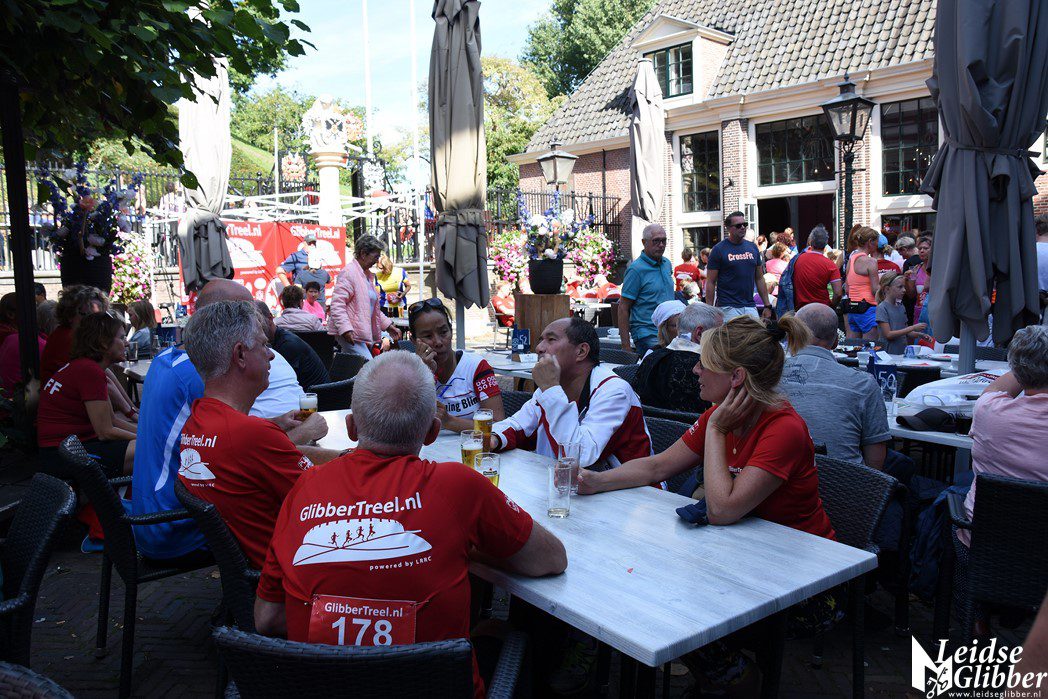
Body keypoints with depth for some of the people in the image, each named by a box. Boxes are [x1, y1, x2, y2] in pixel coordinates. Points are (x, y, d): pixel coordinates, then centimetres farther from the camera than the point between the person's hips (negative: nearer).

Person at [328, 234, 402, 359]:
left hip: (363, 333, 9)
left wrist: (388, 325, 23)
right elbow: (337, 303, -17)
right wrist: (346, 329, -27)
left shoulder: (367, 275, 21)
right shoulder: (349, 272, -9)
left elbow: (372, 307, 30)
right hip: (350, 334, -9)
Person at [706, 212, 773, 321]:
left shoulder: (752, 248, 12)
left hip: (750, 307, 5)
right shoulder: (719, 249, -3)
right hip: (728, 307, -5)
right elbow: (710, 282, -5)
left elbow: (759, 279, 16)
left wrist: (767, 305, 10)